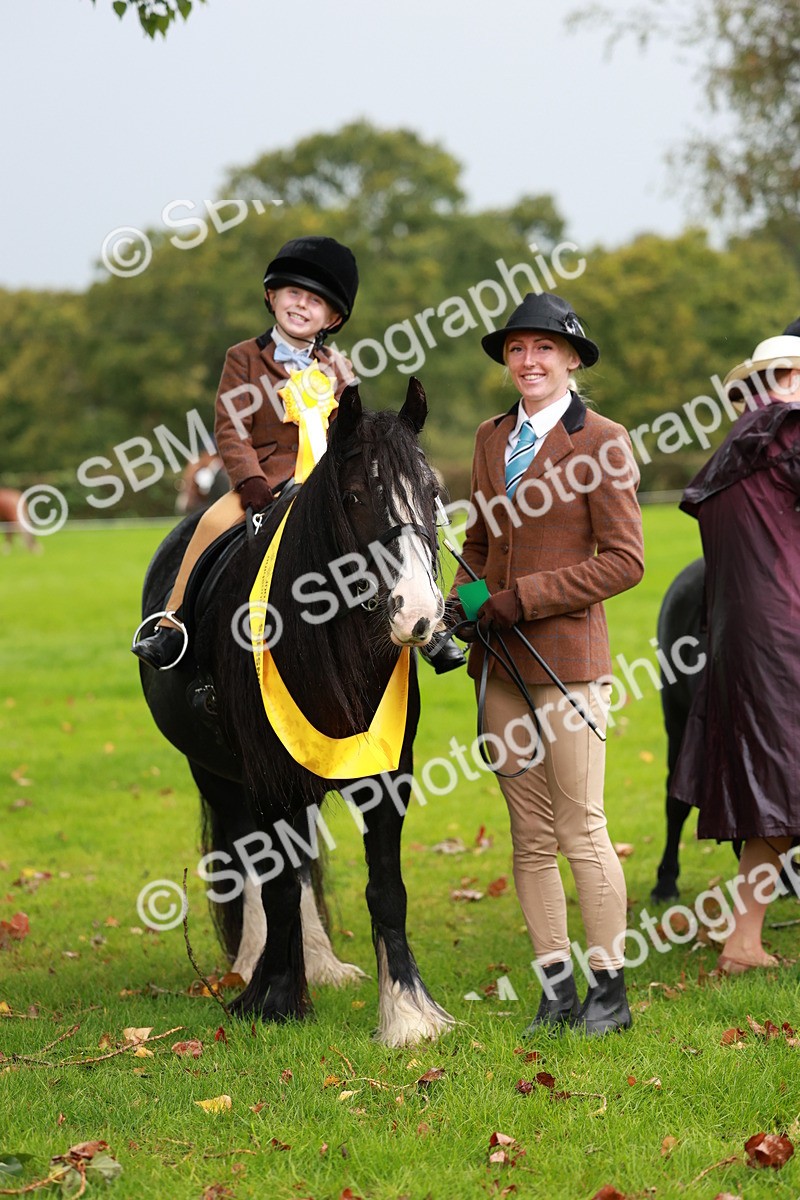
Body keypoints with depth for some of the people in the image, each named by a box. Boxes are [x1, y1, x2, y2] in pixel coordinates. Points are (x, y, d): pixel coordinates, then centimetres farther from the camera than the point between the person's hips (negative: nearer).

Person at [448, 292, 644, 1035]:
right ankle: (556, 986, 16)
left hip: (567, 656, -6)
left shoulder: (601, 442, -7)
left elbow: (623, 561, -11)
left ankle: (608, 989, 10)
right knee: (529, 836, 8)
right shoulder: (492, 438, 12)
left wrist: (522, 597, -16)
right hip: (501, 663, 6)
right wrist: (464, 599, 1)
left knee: (582, 830, -1)